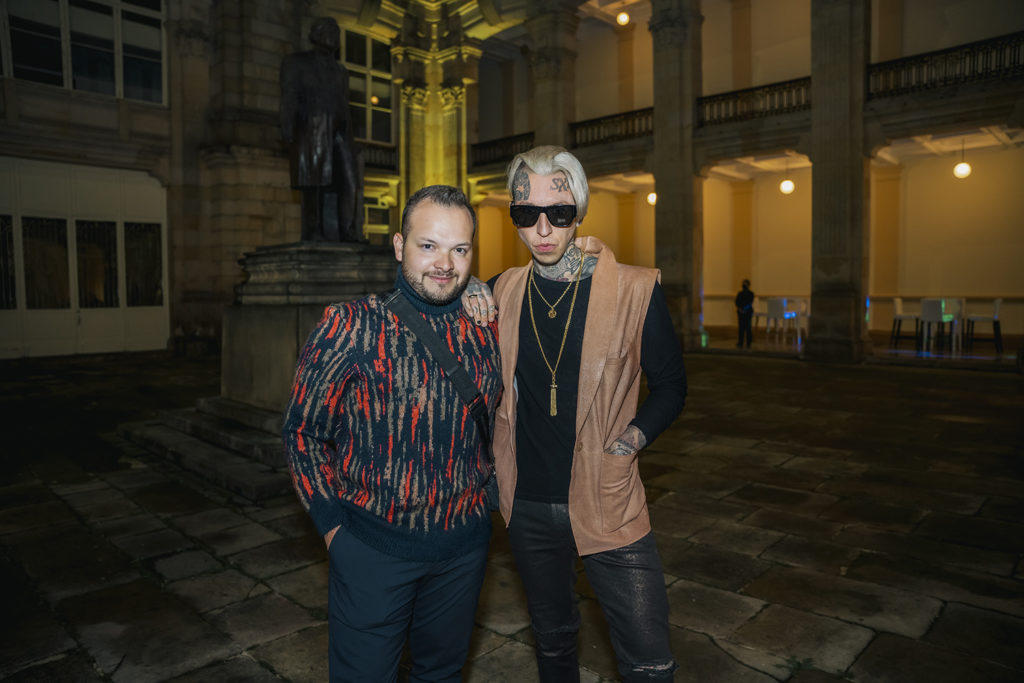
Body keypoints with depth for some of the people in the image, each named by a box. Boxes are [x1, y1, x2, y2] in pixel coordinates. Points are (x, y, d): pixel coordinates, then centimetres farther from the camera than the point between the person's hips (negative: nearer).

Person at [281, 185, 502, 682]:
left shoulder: (487, 332, -2)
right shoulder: (351, 327, -15)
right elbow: (302, 431, -7)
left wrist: (483, 492, 8)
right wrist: (334, 524, -8)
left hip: (464, 544, 4)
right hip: (372, 546, -3)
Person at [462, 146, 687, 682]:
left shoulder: (635, 290, -9)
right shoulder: (505, 290, 0)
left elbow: (670, 386, 1)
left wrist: (631, 440, -13)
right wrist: (472, 295, -2)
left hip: (608, 503, -2)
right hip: (528, 503, 3)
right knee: (553, 638, 22)